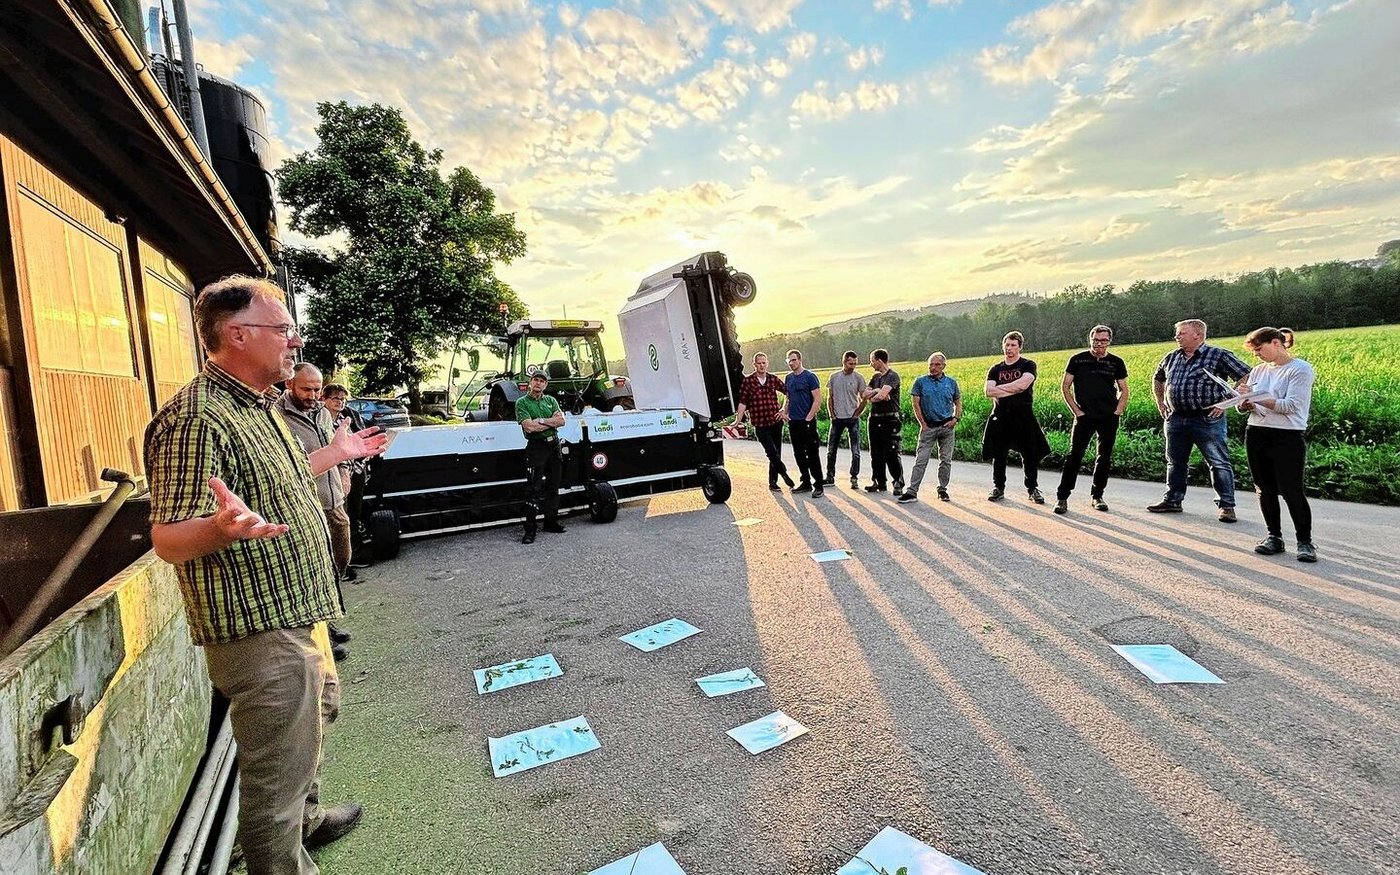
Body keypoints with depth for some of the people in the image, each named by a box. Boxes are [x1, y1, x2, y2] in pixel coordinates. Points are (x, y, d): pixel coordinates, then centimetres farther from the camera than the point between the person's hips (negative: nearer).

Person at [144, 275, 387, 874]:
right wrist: (222, 526, -43)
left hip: (293, 618, 11)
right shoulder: (197, 415, -21)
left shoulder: (256, 406, 11)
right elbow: (168, 540, -23)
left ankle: (304, 822, 50)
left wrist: (333, 454, 23)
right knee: (275, 774, 5)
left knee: (305, 734, 29)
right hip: (259, 631, -11)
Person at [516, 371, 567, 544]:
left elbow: (561, 420, -1)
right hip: (536, 447, -5)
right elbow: (529, 427, -16)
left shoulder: (551, 400, 13)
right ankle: (529, 530, -4)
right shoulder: (521, 403, -2)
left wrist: (541, 421, -12)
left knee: (553, 487, 11)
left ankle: (551, 522, 23)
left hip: (554, 445, 5)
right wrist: (551, 422, -7)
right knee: (536, 489, -9)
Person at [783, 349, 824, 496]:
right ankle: (806, 483, 22)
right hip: (793, 422, 7)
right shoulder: (788, 378, 13)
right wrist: (785, 412, 5)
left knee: (812, 455, -5)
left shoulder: (810, 377, -7)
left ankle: (818, 486, 0)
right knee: (799, 454, 12)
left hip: (807, 422, -7)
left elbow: (818, 400, -11)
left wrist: (808, 418, -15)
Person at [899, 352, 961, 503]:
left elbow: (958, 403, 15)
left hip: (947, 426, 2)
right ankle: (912, 492, -7)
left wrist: (956, 419, -1)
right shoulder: (921, 381, 0)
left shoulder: (951, 383, 7)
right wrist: (923, 424, -5)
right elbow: (915, 403, -1)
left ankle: (942, 490, 21)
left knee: (946, 460, 8)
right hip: (928, 427, -2)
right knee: (921, 460, -6)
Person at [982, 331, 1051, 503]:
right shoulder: (995, 369, 12)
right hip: (1000, 416, 2)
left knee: (1030, 454, 0)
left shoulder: (1028, 365, 4)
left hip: (1023, 416, -2)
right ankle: (998, 488, 17)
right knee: (998, 454, 5)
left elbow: (1022, 384, -15)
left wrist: (998, 388, -6)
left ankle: (1033, 489, 13)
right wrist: (1013, 390, -11)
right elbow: (988, 391, -4)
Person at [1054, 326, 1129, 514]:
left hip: (1109, 418, 3)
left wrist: (1118, 411, -1)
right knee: (1075, 456, -8)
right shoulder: (1078, 359, 2)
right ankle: (1062, 497, -4)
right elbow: (1065, 387, 3)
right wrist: (1076, 411, -5)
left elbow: (1124, 390, 13)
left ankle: (1097, 496, 21)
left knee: (1104, 457, 8)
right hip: (1084, 416, -3)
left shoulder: (1116, 362, 8)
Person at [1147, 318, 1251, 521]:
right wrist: (1160, 402, 19)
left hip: (1208, 420, -5)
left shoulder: (1219, 356, -6)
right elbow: (1158, 378, 28)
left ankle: (1227, 506, 6)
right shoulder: (1171, 358, 11)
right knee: (1175, 462, 13)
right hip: (1175, 419, 6)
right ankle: (1172, 500, 24)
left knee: (1219, 463, -2)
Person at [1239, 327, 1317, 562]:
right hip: (1256, 434, 6)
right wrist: (1246, 404, -11)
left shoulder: (1301, 369, -5)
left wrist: (1256, 398, -21)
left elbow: (1291, 405, -16)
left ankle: (1305, 541, 8)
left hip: (1288, 437, -6)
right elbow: (1244, 407, 11)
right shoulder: (1259, 371, 12)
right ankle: (1274, 537, 20)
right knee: (1265, 489, 9)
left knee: (1291, 490, -5)